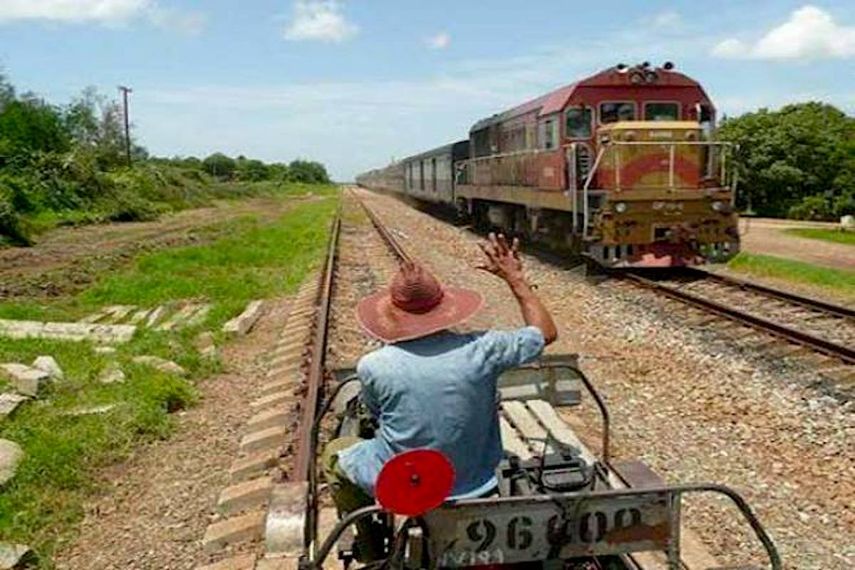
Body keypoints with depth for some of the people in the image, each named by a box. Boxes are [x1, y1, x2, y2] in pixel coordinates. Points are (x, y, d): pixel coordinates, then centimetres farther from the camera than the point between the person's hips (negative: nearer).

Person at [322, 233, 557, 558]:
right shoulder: (480, 350, -20)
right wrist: (515, 278, 2)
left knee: (335, 454, 26)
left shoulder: (373, 366, -21)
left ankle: (366, 545, 34)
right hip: (472, 484, 2)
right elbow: (546, 333, -3)